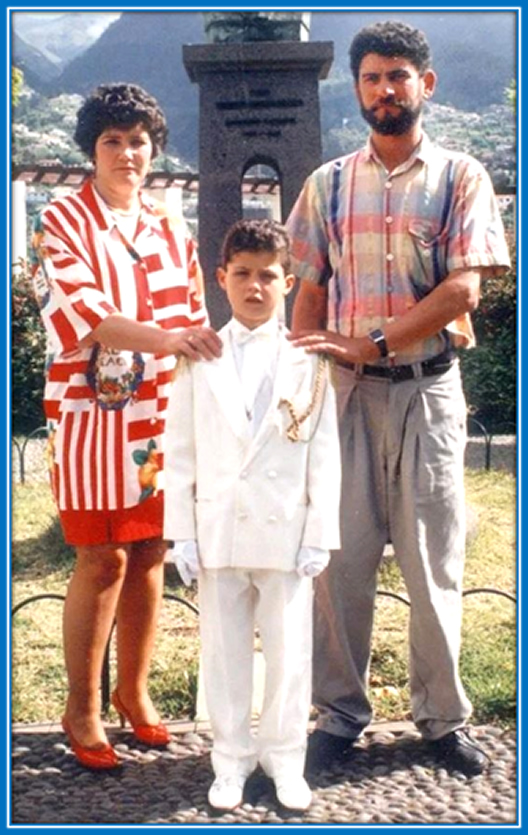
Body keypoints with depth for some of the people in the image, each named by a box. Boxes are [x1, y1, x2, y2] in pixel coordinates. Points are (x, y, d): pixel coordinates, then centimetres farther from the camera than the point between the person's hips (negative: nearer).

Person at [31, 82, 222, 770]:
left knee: (150, 554, 10)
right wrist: (165, 338, -35)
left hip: (162, 416, 5)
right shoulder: (63, 223, -6)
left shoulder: (169, 229, 11)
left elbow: (194, 316, 13)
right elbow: (83, 316, -21)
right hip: (94, 415, -5)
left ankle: (134, 692, 26)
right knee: (102, 560, -1)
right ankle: (81, 708, 15)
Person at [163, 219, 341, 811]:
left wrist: (320, 534, -4)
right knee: (223, 647, 10)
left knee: (289, 647, 7)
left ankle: (284, 756, 24)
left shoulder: (307, 360, 2)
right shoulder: (201, 359, 4)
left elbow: (324, 454, 1)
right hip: (218, 530, 1)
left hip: (286, 533, -1)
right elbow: (180, 452, 5)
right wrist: (182, 532, 0)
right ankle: (231, 756, 25)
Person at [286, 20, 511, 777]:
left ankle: (442, 717, 18)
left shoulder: (460, 177, 2)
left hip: (428, 390, -1)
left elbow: (463, 291, -8)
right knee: (340, 556, 2)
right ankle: (340, 713, 16)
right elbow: (309, 294, 9)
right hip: (345, 393, 2)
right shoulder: (327, 185, 9)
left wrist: (372, 345, -14)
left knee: (435, 559, 4)